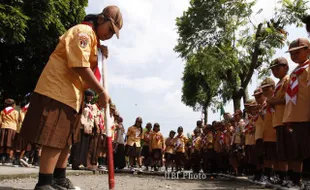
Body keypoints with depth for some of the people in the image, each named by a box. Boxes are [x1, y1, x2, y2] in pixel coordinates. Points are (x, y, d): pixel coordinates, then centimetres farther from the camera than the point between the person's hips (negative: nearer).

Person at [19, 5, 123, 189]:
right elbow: (80, 66, -23)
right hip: (58, 90, -10)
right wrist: (102, 92, -18)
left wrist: (100, 54, 4)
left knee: (66, 138, 15)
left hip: (69, 94, 11)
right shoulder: (84, 31, -12)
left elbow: (87, 66, 20)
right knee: (55, 139, -11)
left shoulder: (91, 37, 21)